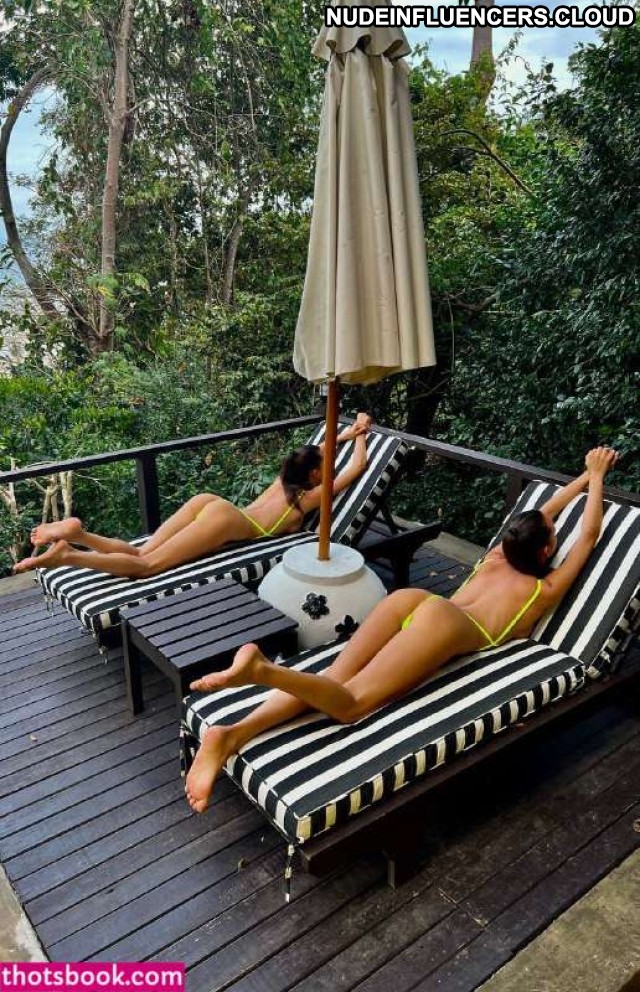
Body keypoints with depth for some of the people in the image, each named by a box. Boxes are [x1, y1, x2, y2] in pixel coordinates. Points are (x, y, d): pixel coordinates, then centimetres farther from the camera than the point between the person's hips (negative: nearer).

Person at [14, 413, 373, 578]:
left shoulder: (285, 479, 29)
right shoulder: (309, 497, 11)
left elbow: (309, 455, 48)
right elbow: (357, 467, 14)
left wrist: (346, 434, 48)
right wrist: (361, 435, 30)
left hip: (209, 501, 8)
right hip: (225, 520, -8)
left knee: (138, 555, 1)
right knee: (146, 565, -15)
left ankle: (77, 533, -19)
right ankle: (66, 554, -30)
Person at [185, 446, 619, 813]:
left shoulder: (496, 557, 34)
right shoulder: (545, 591, 21)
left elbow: (534, 522, 51)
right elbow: (588, 535, 33)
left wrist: (585, 477, 60)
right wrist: (597, 477, 43)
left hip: (412, 597, 7)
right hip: (445, 622, -6)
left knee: (333, 679, -12)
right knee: (350, 702, -19)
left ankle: (232, 733, -33)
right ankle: (263, 669, -46)